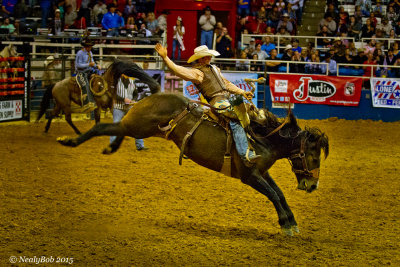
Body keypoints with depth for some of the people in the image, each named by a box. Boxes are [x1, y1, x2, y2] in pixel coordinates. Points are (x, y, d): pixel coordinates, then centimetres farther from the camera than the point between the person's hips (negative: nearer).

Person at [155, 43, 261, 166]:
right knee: (235, 123, -25)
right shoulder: (196, 72, -2)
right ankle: (245, 154, -34)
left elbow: (227, 84, 30)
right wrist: (165, 58, -27)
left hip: (226, 100, 9)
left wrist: (243, 92, 22)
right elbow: (178, 70, -17)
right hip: (217, 102, -9)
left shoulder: (213, 68, 24)